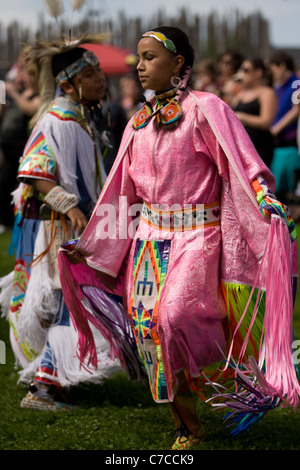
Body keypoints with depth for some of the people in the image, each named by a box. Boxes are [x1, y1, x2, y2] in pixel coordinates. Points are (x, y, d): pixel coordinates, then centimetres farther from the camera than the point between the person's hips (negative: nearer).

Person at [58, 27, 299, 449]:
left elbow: (242, 165, -14)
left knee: (177, 316, -24)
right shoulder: (140, 123, 12)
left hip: (196, 237, -6)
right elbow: (124, 191, 19)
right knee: (148, 322, 1)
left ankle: (247, 388, -1)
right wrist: (91, 248, 19)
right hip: (149, 237, 6)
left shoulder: (204, 109, -7)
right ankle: (187, 427, 14)